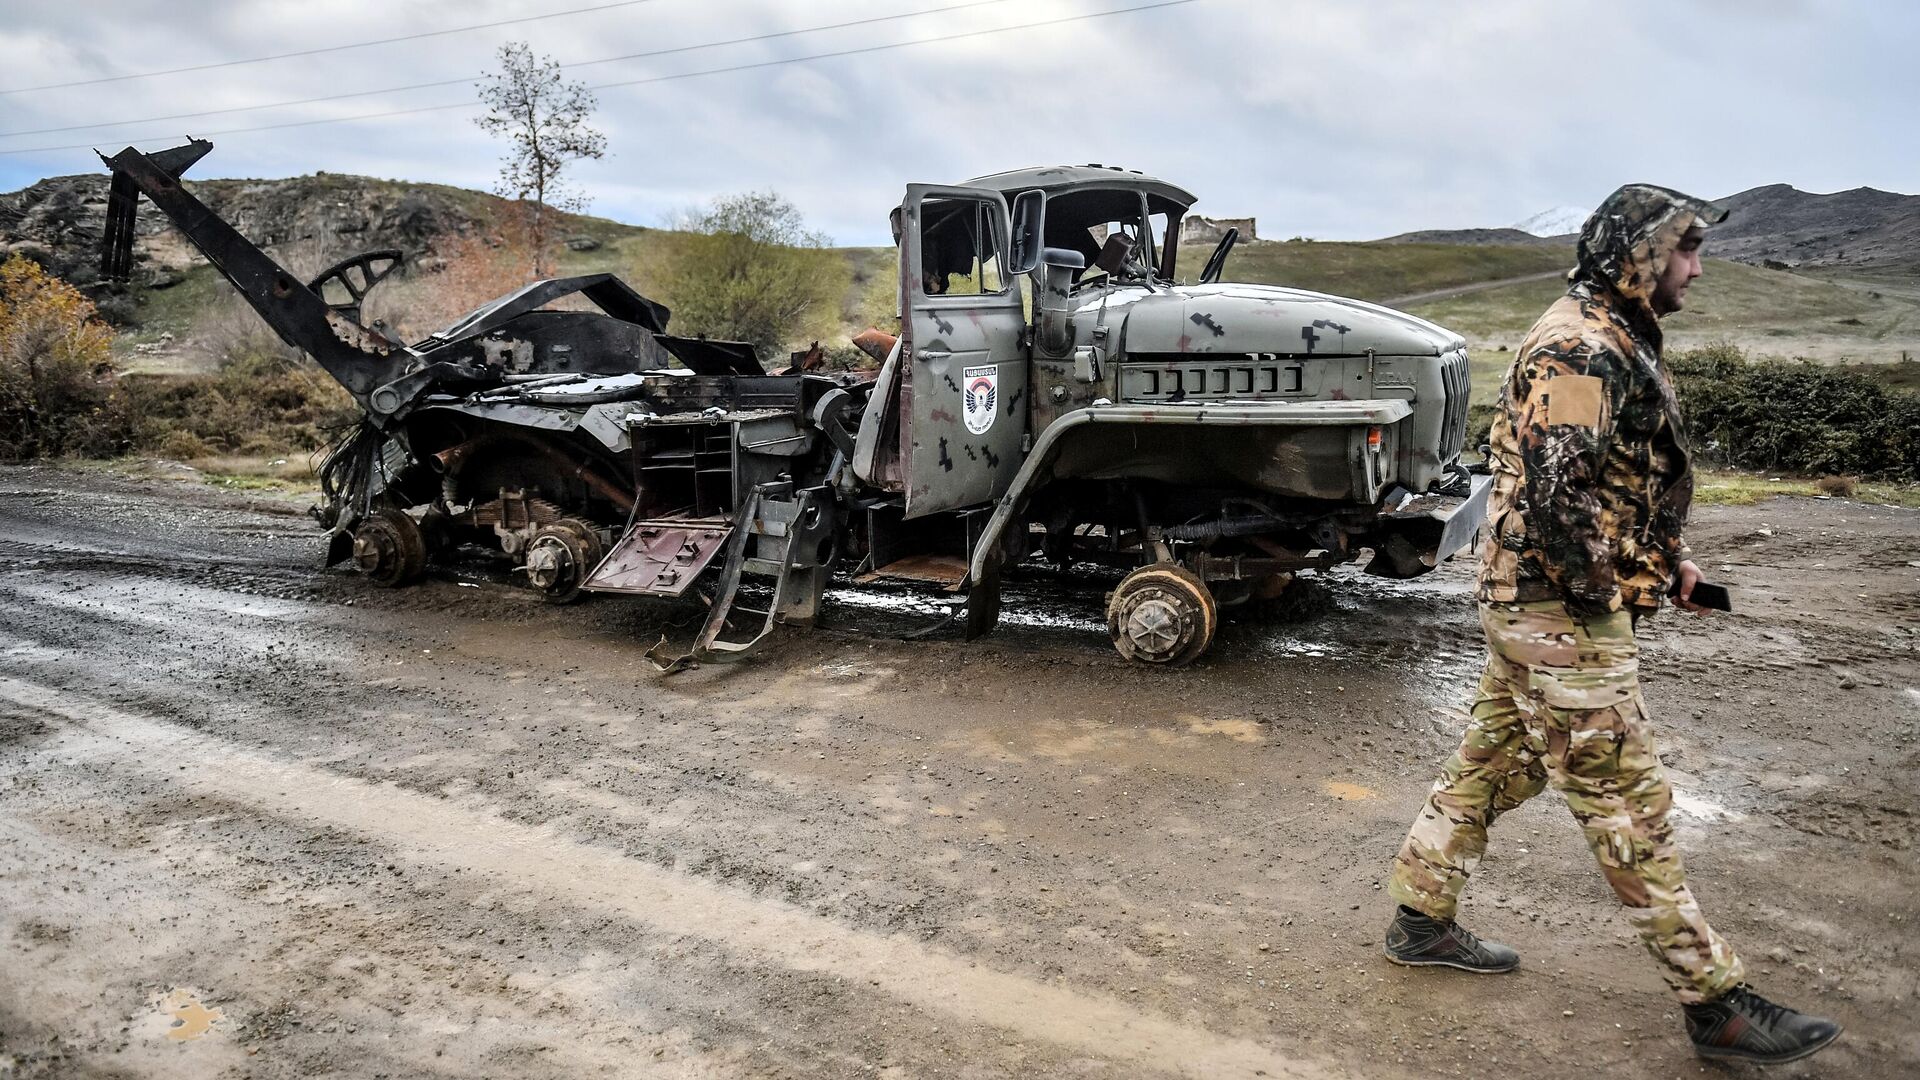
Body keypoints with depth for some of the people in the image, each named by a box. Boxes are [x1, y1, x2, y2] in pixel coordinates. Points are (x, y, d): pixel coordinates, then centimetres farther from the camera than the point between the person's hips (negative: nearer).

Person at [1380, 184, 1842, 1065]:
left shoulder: (1609, 341, 16)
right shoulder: (1580, 349, -19)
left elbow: (1625, 478, 24)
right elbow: (1551, 493, -26)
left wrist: (1667, 553, 14)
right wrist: (1601, 588, -15)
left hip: (1528, 606, 10)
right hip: (1566, 618, -10)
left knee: (1492, 766, 16)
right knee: (1628, 804, -2)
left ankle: (1419, 918, 28)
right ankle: (1714, 1001, 9)